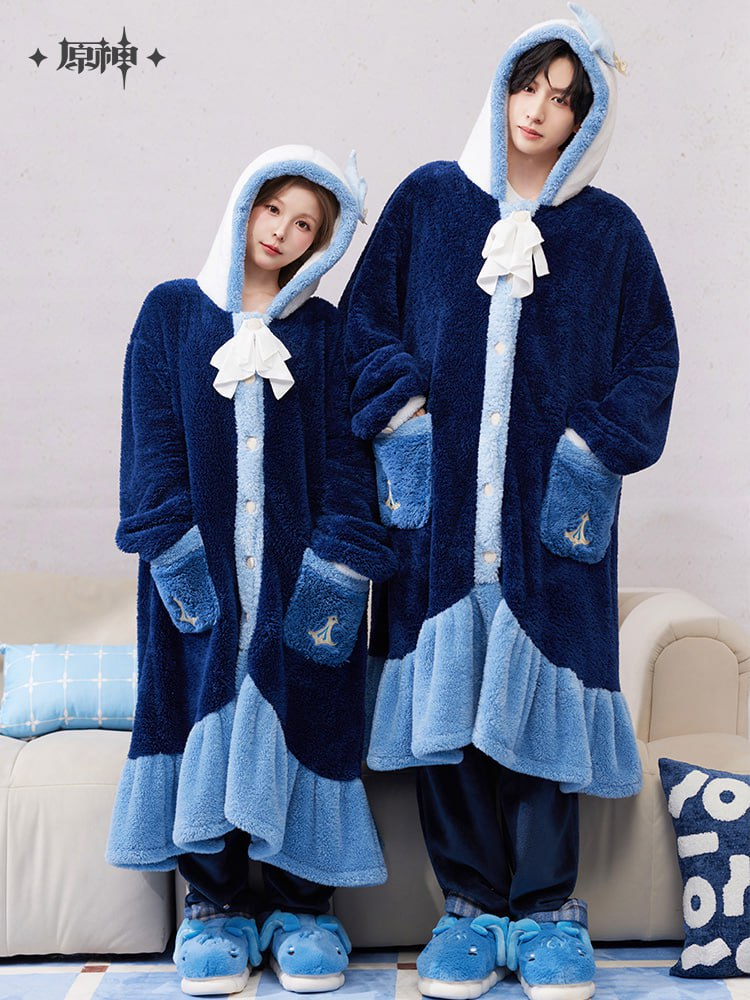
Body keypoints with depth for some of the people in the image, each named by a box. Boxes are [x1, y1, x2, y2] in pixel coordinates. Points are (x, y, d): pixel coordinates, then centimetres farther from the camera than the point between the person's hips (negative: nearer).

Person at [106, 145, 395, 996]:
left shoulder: (323, 331, 11)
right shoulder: (171, 313, 10)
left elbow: (346, 449, 3)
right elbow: (152, 439, 2)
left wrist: (337, 562, -10)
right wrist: (177, 548, -10)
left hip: (296, 567, 0)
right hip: (202, 566, 0)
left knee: (298, 713, -3)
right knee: (205, 702, -2)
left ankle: (301, 904, 7)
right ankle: (214, 901, 9)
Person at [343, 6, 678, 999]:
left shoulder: (608, 229, 8)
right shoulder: (428, 200, 9)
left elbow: (650, 356, 10)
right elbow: (365, 313, 11)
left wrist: (597, 446, -3)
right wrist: (400, 409, -3)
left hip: (552, 506, -1)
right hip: (438, 501, 1)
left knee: (536, 696, -3)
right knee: (442, 695, 0)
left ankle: (547, 908, 11)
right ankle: (472, 902, 12)